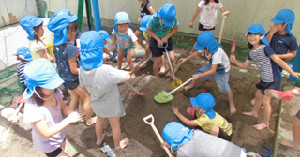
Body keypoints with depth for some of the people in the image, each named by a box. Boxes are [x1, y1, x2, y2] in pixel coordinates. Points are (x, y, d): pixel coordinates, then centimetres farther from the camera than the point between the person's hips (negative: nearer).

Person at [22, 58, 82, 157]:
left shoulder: (54, 92, -21)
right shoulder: (32, 107, -35)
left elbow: (63, 107, -4)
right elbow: (47, 133, -30)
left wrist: (72, 113, -25)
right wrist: (68, 120, -32)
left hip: (61, 135, 5)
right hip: (49, 144, -5)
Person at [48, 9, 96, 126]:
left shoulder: (56, 46, -4)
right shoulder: (70, 49, -31)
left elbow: (60, 63, 8)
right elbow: (74, 70, -25)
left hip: (64, 78, 8)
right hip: (75, 81, -8)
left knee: (74, 98, 27)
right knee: (87, 97, 13)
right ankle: (89, 120, 29)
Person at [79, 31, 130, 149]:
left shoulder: (82, 69, -20)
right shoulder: (106, 70, -40)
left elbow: (84, 85, -3)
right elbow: (127, 77, -32)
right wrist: (118, 72, -13)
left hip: (96, 103, 5)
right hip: (110, 104, -5)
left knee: (100, 120, 34)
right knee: (115, 125, 23)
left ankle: (99, 139, 60)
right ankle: (117, 145, 49)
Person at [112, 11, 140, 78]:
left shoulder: (129, 32, -42)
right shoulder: (115, 30, -30)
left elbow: (135, 43, -42)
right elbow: (114, 36, -5)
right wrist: (114, 44, 3)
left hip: (130, 46, -4)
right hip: (121, 45, 5)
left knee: (129, 60, -5)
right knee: (119, 57, 20)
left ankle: (132, 73, 19)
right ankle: (119, 69, 47)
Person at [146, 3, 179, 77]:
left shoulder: (173, 19, -25)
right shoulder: (153, 19, -30)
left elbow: (175, 28, -7)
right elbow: (148, 30, -15)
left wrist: (166, 37, -17)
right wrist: (158, 39, -20)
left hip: (167, 39, 2)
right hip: (156, 40, -2)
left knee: (171, 59, 0)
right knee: (158, 61, 1)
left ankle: (172, 75, 25)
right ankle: (156, 77, 25)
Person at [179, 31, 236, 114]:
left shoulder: (216, 54, -44)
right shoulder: (206, 48, -23)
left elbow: (213, 70, -46)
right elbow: (197, 52, -1)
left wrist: (200, 76, -48)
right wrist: (186, 59, -1)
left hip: (222, 69, -7)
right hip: (212, 65, 7)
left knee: (224, 87, -12)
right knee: (198, 72, 6)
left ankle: (232, 105, 10)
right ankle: (192, 85, 38)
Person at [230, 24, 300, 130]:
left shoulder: (265, 49, -23)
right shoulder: (252, 52, 2)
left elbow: (279, 61, -23)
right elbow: (245, 65, 11)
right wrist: (235, 61, -5)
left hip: (273, 79, -8)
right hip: (265, 79, 8)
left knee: (265, 101, 0)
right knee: (258, 95, 24)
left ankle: (266, 123, 21)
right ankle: (254, 112, 49)